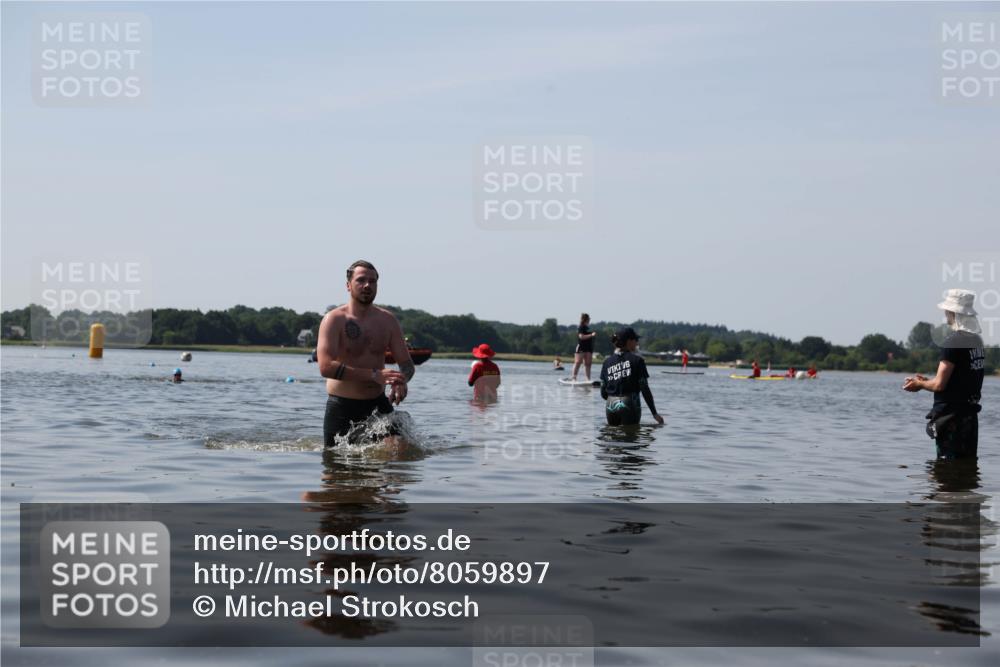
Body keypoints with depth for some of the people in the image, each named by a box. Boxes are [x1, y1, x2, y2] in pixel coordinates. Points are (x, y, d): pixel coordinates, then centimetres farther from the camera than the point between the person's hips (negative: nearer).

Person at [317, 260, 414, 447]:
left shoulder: (387, 320, 6)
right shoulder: (334, 320, -8)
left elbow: (407, 364, 8)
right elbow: (326, 367, -21)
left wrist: (401, 381, -17)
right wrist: (374, 375, -27)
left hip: (378, 404, 3)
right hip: (342, 407, -3)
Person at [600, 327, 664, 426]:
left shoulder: (607, 362, 6)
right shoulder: (637, 360, -5)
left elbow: (603, 393, 6)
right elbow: (645, 389, -6)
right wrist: (654, 413, -1)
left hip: (610, 406, 4)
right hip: (630, 405, -4)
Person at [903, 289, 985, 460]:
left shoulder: (953, 342, -17)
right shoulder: (977, 340, 10)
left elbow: (939, 385, -18)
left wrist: (919, 384, 2)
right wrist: (925, 381, 18)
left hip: (951, 415, -8)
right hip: (970, 414, 8)